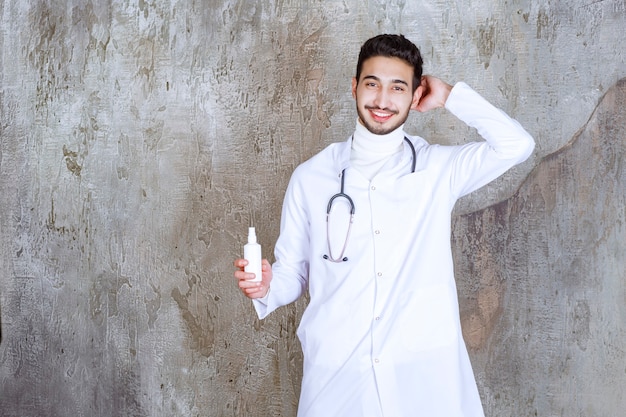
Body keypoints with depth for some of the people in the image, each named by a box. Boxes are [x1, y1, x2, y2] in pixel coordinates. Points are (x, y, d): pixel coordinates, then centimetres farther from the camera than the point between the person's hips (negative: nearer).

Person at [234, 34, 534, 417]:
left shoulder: (440, 169, 4)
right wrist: (266, 287, -13)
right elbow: (293, 271, 9)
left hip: (425, 372, 0)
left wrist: (449, 97, -1)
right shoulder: (311, 176, 5)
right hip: (336, 372, 1)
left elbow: (517, 145, -7)